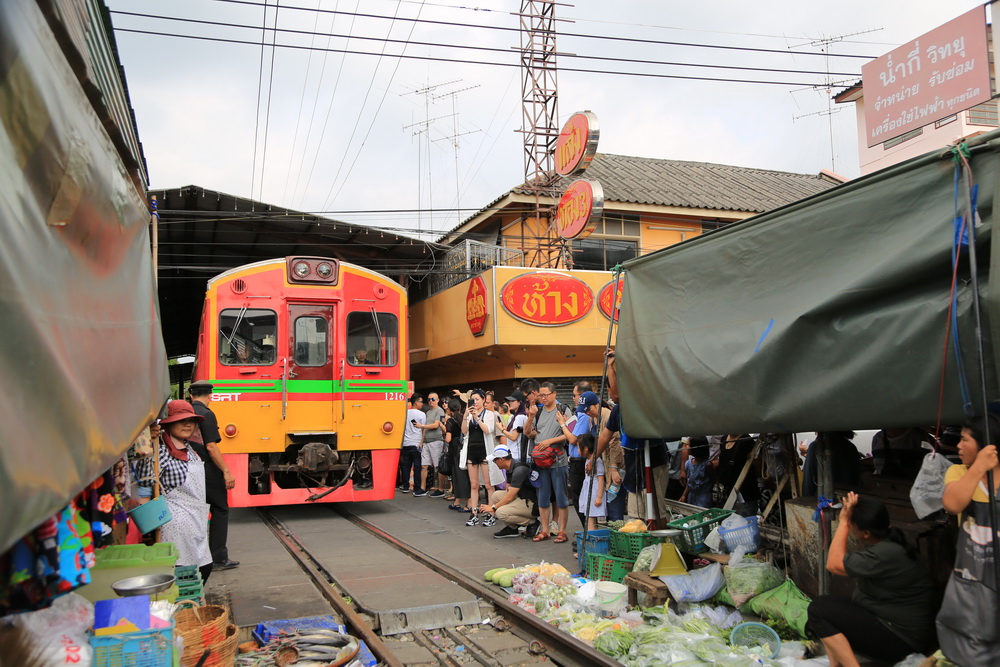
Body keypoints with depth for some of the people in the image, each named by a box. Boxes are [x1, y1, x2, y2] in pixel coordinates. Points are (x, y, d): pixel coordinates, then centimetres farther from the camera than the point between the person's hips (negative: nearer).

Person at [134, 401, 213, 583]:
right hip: (176, 524, -9)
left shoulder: (189, 450, 13)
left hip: (197, 521, 9)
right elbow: (143, 495, -15)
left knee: (205, 567, 10)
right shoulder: (158, 453, -16)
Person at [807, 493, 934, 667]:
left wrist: (844, 521, -17)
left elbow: (833, 564, -19)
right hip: (891, 624, 10)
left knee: (819, 608, -15)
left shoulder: (885, 554, -27)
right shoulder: (890, 539, 3)